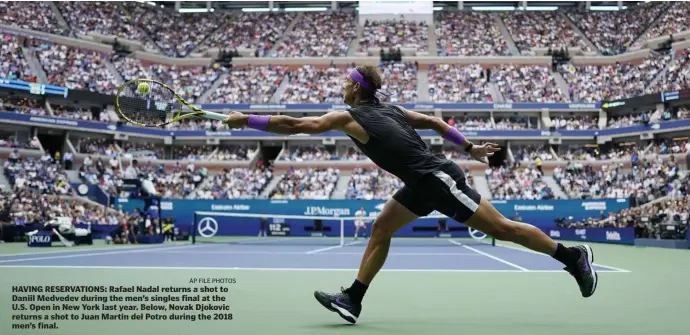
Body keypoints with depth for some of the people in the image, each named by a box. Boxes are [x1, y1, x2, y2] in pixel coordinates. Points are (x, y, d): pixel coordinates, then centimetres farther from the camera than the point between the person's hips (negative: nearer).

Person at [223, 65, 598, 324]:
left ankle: (573, 256, 8)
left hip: (439, 178, -9)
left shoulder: (349, 117, -12)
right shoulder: (390, 109, 11)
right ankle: (352, 299, 5)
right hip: (425, 181, 9)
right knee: (381, 228, 6)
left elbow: (294, 124, -13)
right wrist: (470, 147, 23)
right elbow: (435, 122, 15)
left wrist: (245, 119, -5)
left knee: (501, 228, -2)